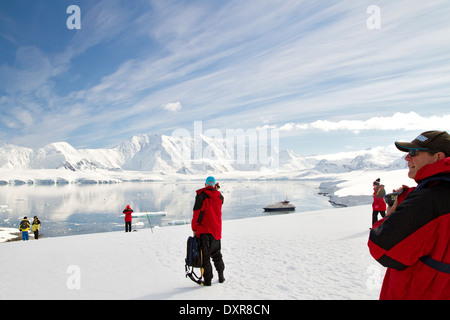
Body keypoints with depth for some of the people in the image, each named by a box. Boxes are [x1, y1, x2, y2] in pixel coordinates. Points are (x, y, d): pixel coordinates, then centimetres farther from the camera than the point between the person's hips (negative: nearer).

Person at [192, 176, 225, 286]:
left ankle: (207, 279, 2)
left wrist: (194, 228, -5)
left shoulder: (201, 195, -10)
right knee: (216, 253, 19)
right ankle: (221, 276, 26)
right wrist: (216, 191, 18)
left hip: (203, 230, -5)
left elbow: (198, 212, -14)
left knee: (205, 255, 1)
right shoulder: (220, 196, 4)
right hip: (216, 230, 5)